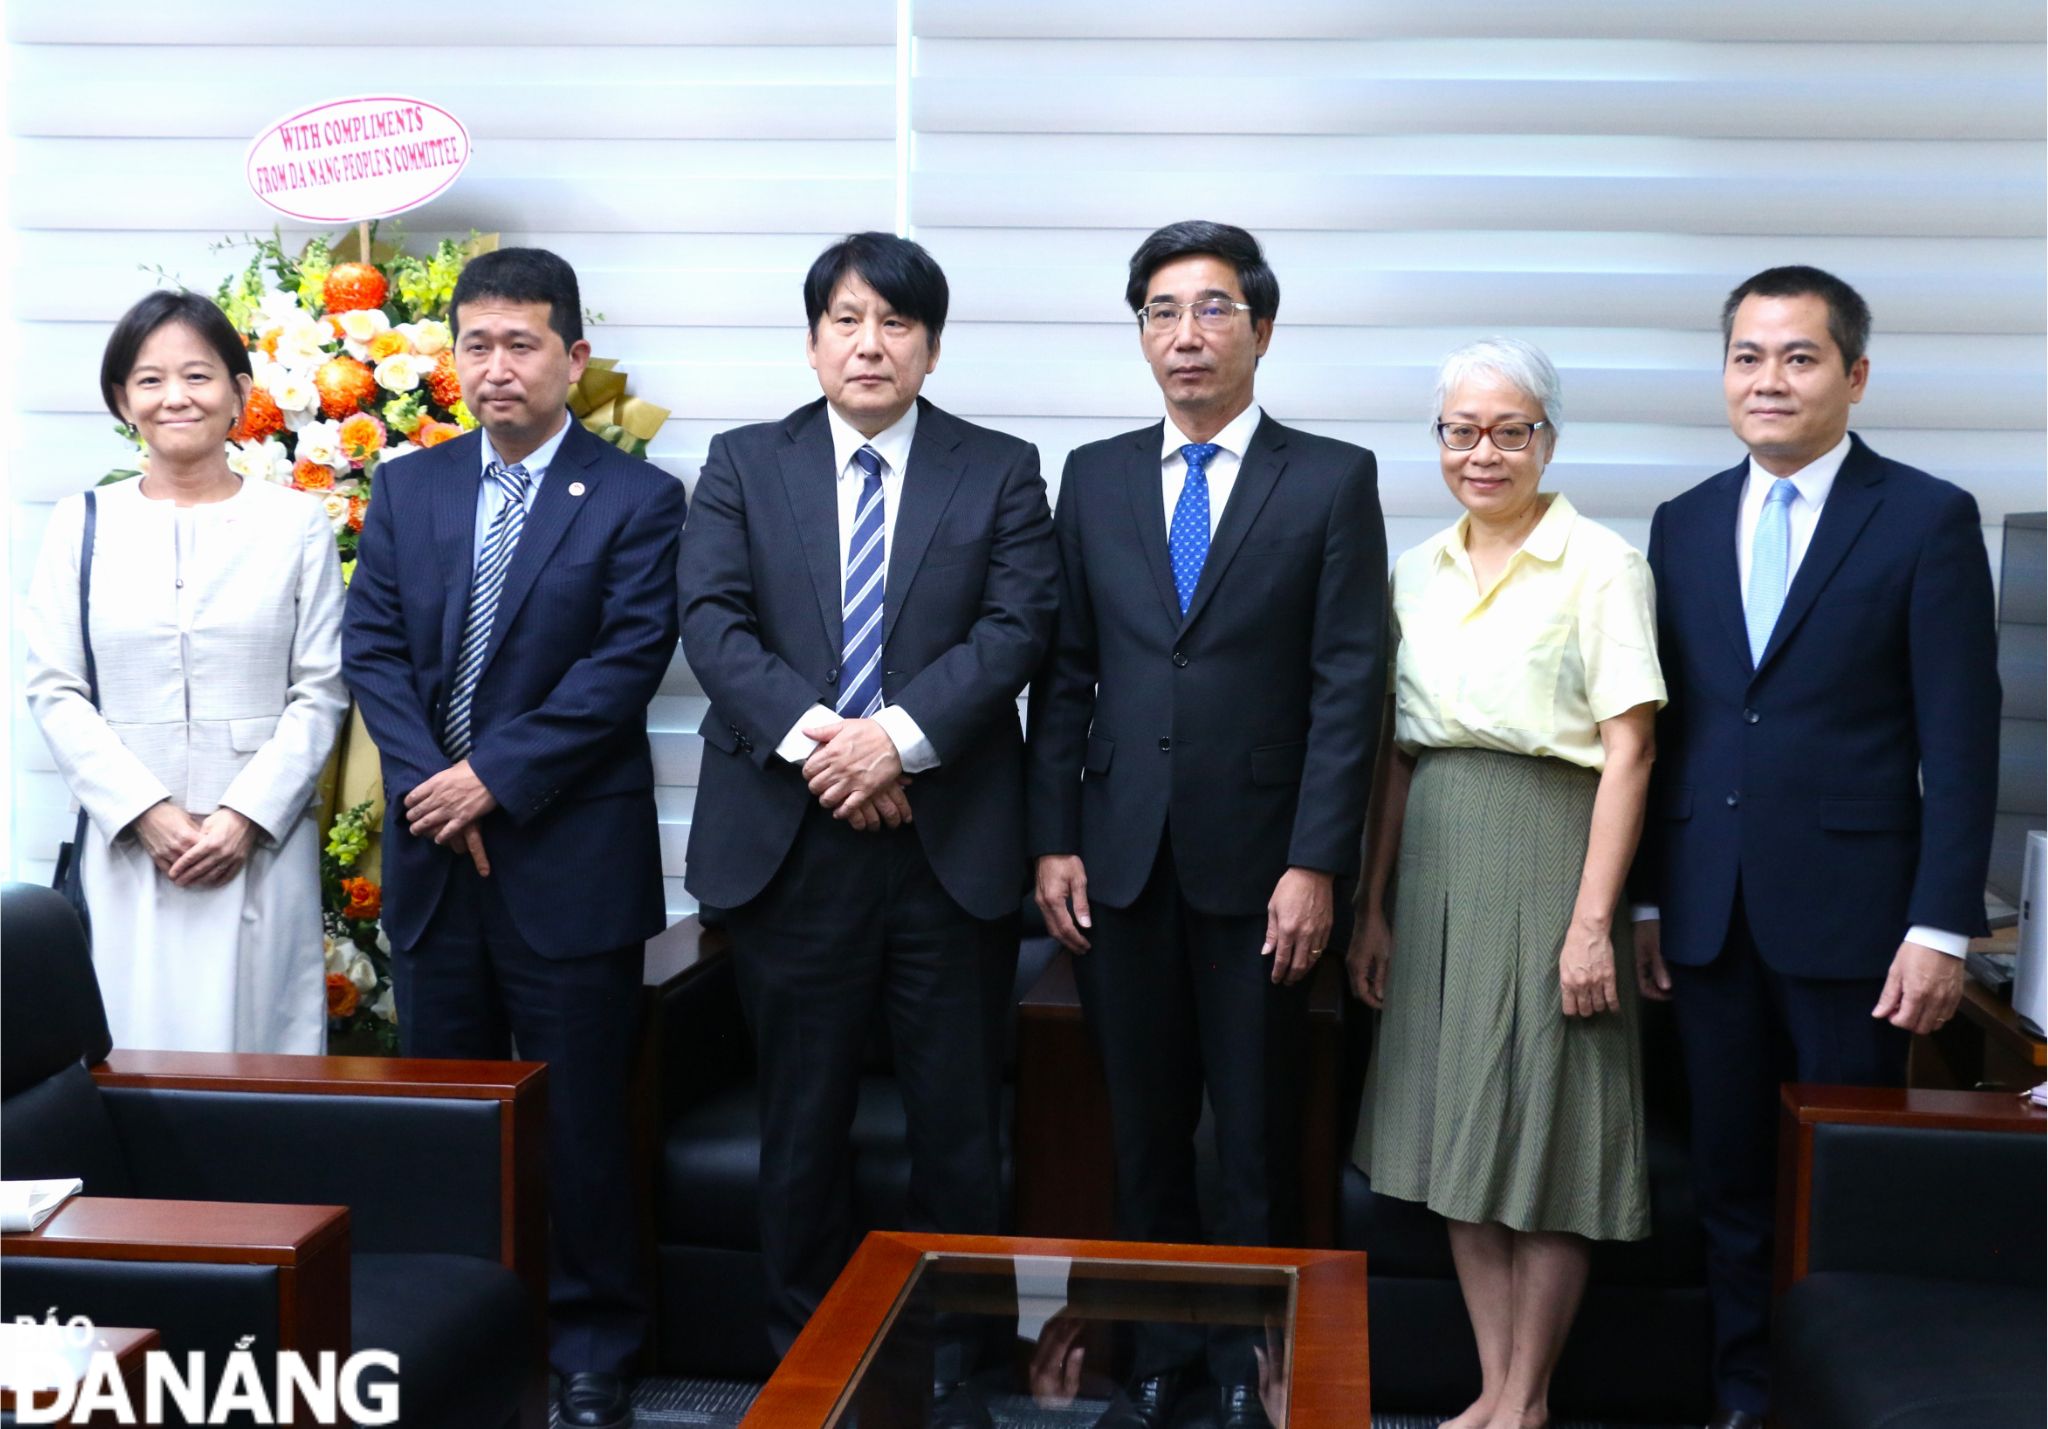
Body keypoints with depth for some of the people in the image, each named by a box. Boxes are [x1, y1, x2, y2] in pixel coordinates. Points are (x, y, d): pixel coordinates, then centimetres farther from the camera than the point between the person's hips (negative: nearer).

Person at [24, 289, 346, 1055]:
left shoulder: (296, 522, 5)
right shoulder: (81, 524, 8)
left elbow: (319, 691, 2)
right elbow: (54, 690, 4)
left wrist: (245, 816, -9)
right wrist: (147, 812, -8)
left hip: (261, 842, -1)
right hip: (126, 847, 1)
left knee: (255, 1041, 0)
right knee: (137, 1044, 2)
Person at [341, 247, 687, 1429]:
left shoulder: (638, 500, -3)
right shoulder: (407, 490, 11)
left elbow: (627, 664, -11)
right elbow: (374, 647, 5)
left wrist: (496, 777, -15)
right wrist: (430, 781, -10)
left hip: (571, 856, -4)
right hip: (433, 849, 4)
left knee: (580, 1118, 3)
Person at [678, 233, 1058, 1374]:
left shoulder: (1002, 472, 6)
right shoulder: (744, 466, 9)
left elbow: (1017, 627, -5)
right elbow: (714, 623, -2)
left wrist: (900, 733, -18)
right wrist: (811, 738, -16)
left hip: (951, 840, 0)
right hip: (789, 840, 1)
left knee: (959, 1119, 6)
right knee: (802, 1116, 11)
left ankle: (950, 1357, 20)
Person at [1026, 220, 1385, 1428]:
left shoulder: (1333, 480, 0)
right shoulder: (1095, 476, 9)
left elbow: (1349, 685, -6)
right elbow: (1065, 672, 8)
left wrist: (1315, 864, -12)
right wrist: (1054, 840, 2)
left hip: (1258, 863, -3)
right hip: (1121, 860, 3)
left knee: (1259, 1137, 7)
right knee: (1146, 1130, 11)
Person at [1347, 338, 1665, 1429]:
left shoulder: (1601, 565, -6)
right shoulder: (1417, 571, 10)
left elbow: (1628, 753, -10)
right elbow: (1398, 752, 12)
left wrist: (1592, 921, -16)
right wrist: (1372, 908, 9)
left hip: (1547, 857, -5)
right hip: (1437, 865, 6)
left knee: (1544, 1133, 2)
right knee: (1458, 1133, 10)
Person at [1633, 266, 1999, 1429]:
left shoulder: (1928, 520, -4)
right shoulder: (1684, 524, 10)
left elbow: (1962, 743, -7)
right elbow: (1668, 725, 10)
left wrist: (1941, 926, -12)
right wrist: (1647, 898, 8)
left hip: (1850, 912, -4)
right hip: (1711, 909, 4)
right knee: (1734, 1180, 11)